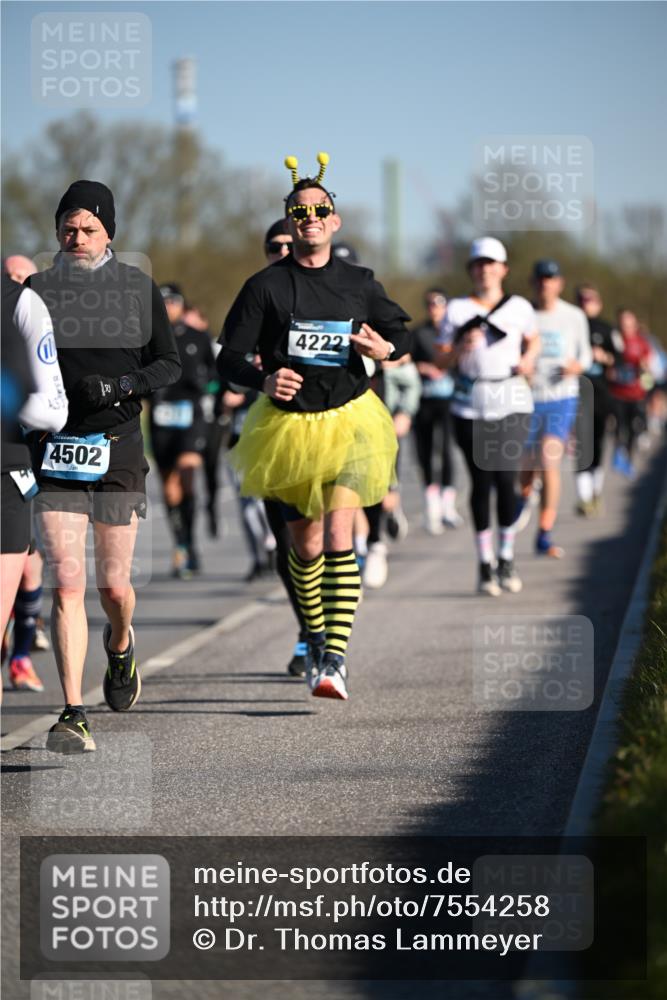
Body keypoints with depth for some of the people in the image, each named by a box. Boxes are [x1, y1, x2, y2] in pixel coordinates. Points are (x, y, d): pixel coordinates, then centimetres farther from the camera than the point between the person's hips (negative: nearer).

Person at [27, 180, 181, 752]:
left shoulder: (140, 289, 3)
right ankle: (73, 717, -8)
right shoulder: (37, 291, 5)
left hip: (118, 449, 0)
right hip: (56, 451, 0)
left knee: (114, 586, 6)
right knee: (67, 586, -10)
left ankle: (121, 645, 43)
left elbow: (169, 365, 4)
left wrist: (121, 385, -13)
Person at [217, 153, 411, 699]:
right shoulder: (266, 285, -4)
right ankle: (316, 639, 35)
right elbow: (230, 358, -3)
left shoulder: (358, 283, 1)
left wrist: (386, 349, -8)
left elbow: (402, 332, 15)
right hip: (290, 424, 1)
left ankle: (335, 657, -22)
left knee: (339, 535, -17)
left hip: (349, 419, -1)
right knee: (305, 544, 12)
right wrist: (264, 380, -24)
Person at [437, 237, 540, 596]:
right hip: (470, 406, 0)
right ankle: (485, 563, 8)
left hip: (511, 404, 0)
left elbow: (533, 339, 26)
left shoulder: (518, 307, 7)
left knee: (506, 479, -9)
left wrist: (529, 359, 5)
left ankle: (507, 558, 6)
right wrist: (461, 348, -16)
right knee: (481, 483, 0)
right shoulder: (457, 310, 4)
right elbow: (442, 361, 4)